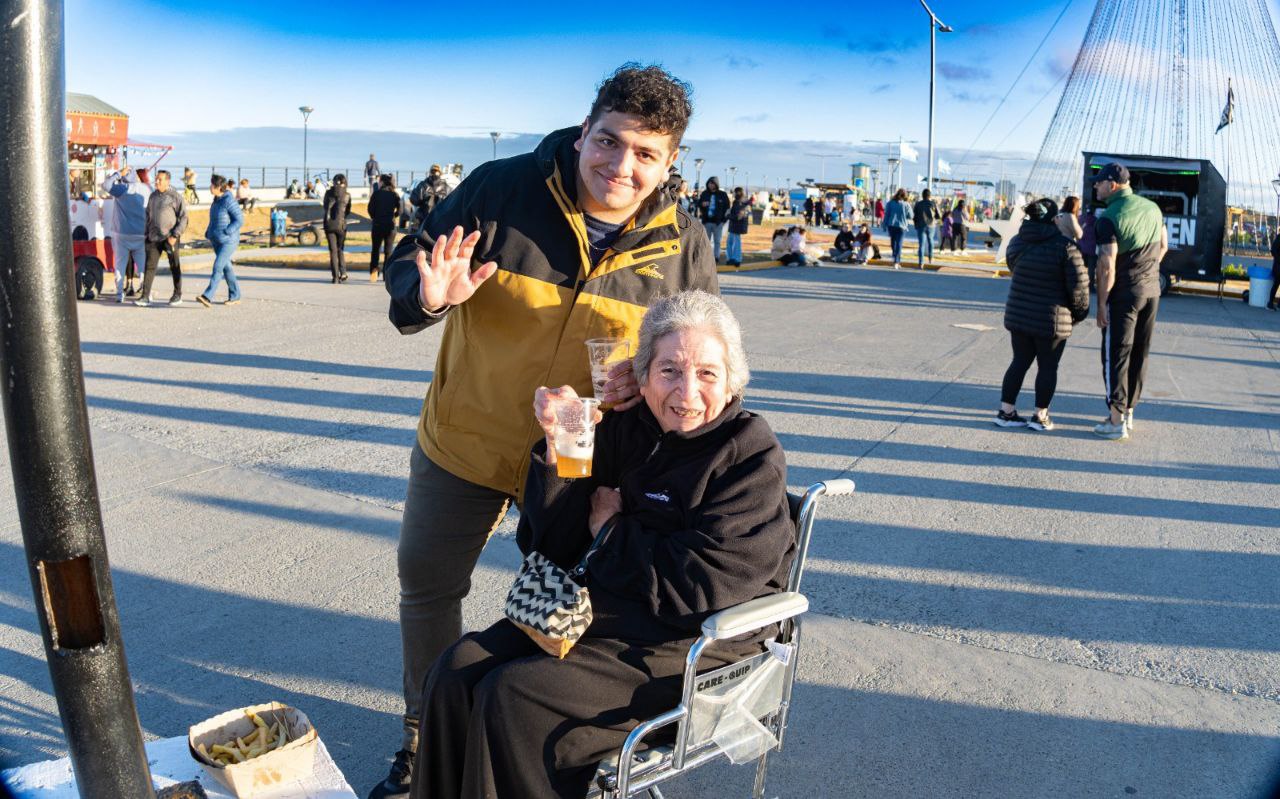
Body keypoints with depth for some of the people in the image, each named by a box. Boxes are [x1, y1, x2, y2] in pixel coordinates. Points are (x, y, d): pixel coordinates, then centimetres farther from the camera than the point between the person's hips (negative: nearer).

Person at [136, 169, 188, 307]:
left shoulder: (176, 197, -7)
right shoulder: (153, 196, 11)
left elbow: (183, 218, -9)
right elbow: (148, 215, 22)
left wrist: (175, 236, -16)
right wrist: (147, 233, 16)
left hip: (170, 238, -5)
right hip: (154, 238, 5)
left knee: (174, 267, 8)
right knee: (150, 266, -3)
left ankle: (178, 295, 22)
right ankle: (145, 297, -5)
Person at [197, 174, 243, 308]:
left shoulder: (229, 201, -14)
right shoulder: (217, 200, 11)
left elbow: (240, 220, -16)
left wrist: (226, 233, -19)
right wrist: (208, 233, 11)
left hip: (228, 241, -9)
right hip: (216, 241, 9)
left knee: (218, 267, -16)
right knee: (226, 267, 12)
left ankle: (208, 296, -21)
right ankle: (235, 296, 20)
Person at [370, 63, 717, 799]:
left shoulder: (684, 246, -11)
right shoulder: (501, 189, -16)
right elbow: (408, 261, -8)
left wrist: (652, 376, -20)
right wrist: (428, 296, -32)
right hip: (464, 442, 1)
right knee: (427, 584, 16)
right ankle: (427, 736, 42)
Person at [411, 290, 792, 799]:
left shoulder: (752, 457, -13)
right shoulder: (628, 428, 3)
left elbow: (696, 586, -20)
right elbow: (549, 544, 2)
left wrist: (610, 529, -8)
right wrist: (559, 444, -13)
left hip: (688, 647, -6)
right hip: (595, 607, 7)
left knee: (513, 698, -20)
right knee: (457, 671, -9)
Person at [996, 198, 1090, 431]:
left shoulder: (1016, 242, 2)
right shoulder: (1065, 246, -14)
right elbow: (1078, 284, -12)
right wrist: (1080, 311, 2)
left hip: (1018, 314, 5)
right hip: (1051, 319, -5)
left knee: (1020, 362, 14)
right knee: (1047, 367, 8)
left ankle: (1006, 411, 14)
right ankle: (1040, 416, 13)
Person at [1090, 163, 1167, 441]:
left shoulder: (1109, 218, -17)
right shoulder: (1152, 207, 6)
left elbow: (1107, 265, -20)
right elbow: (1163, 246, 16)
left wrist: (1101, 303, -14)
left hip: (1123, 293, -7)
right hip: (1152, 290, 7)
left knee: (1116, 355, -1)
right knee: (1139, 355, 13)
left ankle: (1117, 422, 0)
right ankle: (1128, 413, 22)